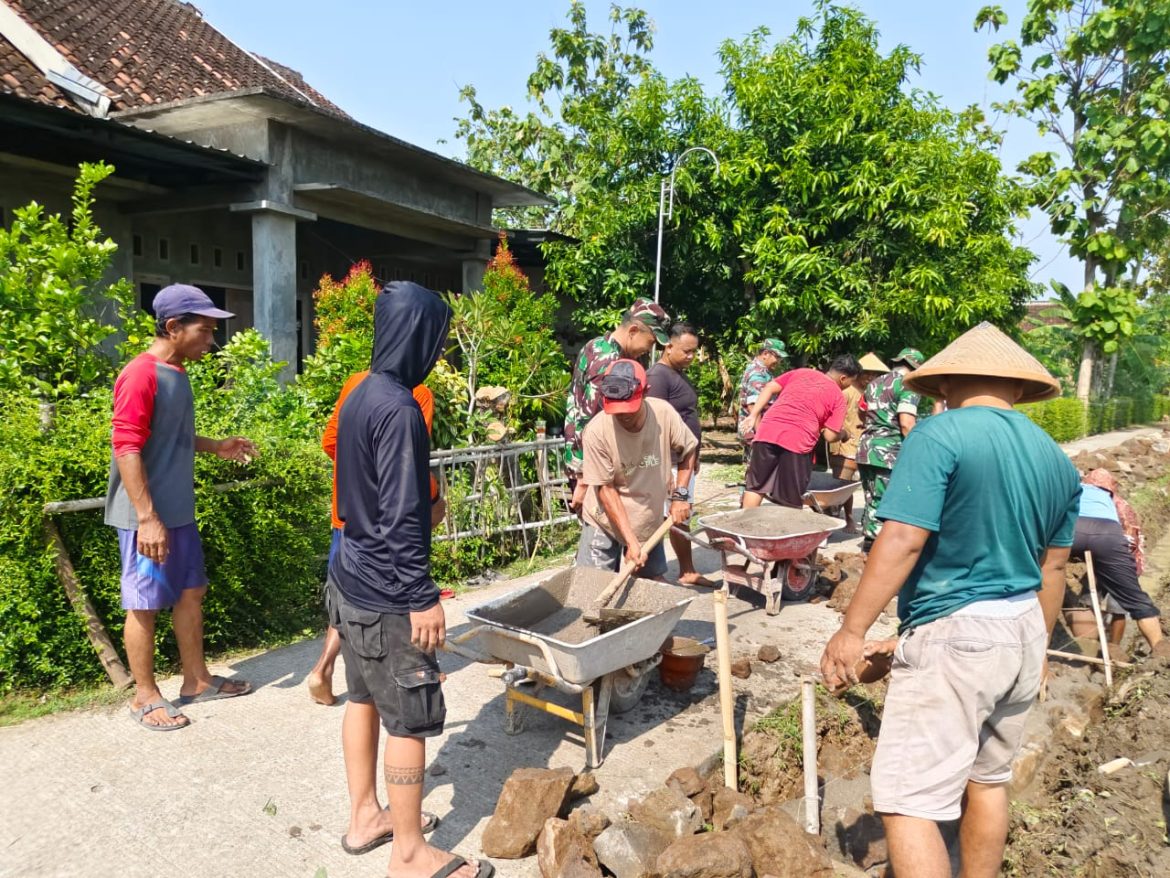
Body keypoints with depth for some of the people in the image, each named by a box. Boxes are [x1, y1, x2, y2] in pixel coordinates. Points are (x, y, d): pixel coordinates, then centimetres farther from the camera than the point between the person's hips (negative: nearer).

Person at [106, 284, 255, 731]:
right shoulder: (140, 375, -18)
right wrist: (147, 518, -24)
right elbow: (127, 449, -22)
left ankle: (196, 680, 29)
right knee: (145, 606, 4)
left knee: (191, 593, 16)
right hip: (147, 517, -9)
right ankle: (146, 696, 18)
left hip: (179, 512, 9)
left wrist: (217, 447, 11)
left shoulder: (176, 373, 11)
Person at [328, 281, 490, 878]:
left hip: (351, 581, 10)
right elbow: (401, 517, -25)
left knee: (364, 698, 20)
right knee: (410, 718, 2)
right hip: (387, 595, -10)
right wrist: (424, 598, -20)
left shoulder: (361, 395, 8)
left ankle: (364, 817, 35)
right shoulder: (399, 409, -22)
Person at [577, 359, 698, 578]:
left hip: (650, 523, 3)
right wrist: (630, 541, -20)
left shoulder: (664, 414, -17)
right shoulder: (596, 431, -25)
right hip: (605, 523, -3)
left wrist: (680, 495, -6)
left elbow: (689, 449, 2)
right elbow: (605, 488, -18)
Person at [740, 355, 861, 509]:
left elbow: (770, 387, 16)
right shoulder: (838, 396, 7)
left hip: (768, 432, 4)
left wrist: (754, 415, 16)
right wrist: (844, 434, 23)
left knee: (756, 486, 13)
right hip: (798, 442, -4)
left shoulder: (801, 372, 21)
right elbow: (830, 435, 2)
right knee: (792, 500, 9)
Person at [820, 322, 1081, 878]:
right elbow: (1053, 567, 16)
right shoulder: (1056, 458, 9)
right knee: (988, 778, 23)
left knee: (907, 798, -4)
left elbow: (901, 542, -22)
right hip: (1023, 631, 9)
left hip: (953, 637, -8)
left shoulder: (939, 436, -14)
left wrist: (852, 630, -17)